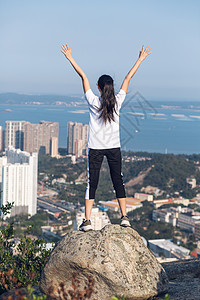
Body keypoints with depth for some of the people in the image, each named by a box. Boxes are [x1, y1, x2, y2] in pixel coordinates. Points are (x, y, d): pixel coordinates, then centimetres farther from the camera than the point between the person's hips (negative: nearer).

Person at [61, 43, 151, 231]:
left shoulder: (93, 102, -8)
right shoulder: (117, 101, -5)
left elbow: (83, 76, -3)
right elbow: (128, 78, 3)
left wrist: (70, 59, 2)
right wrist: (141, 59, 12)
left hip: (95, 148, -1)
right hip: (114, 147, 1)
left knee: (92, 183, 0)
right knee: (118, 181, 10)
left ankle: (87, 221, -4)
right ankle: (124, 217, 9)